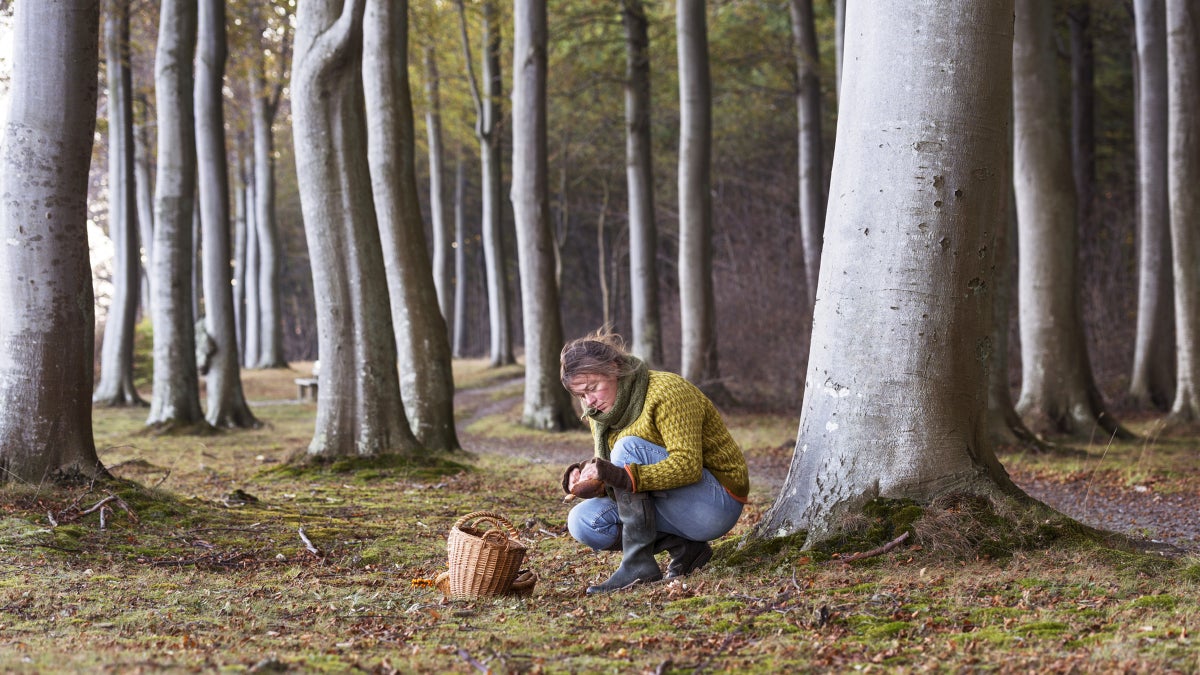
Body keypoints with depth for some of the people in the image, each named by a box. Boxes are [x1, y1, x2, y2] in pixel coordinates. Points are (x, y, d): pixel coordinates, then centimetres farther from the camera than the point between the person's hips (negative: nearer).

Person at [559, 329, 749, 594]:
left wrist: (625, 476, -40)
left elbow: (688, 464, -29)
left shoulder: (667, 392, -17)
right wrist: (587, 481, -15)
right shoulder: (601, 414, 6)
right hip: (668, 508, 8)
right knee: (582, 521, -10)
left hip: (716, 504, -8)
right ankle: (683, 548, -7)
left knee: (628, 448, -26)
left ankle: (638, 564, -30)